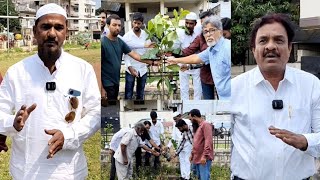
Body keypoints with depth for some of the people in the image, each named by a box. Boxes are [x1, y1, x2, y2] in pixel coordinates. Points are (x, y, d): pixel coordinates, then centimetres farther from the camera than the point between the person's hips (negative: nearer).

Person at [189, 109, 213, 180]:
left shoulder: (206, 125, -11)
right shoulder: (197, 126, 18)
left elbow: (208, 141, -19)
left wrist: (204, 156, -24)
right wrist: (192, 153, 20)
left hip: (203, 158, -9)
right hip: (197, 157, 9)